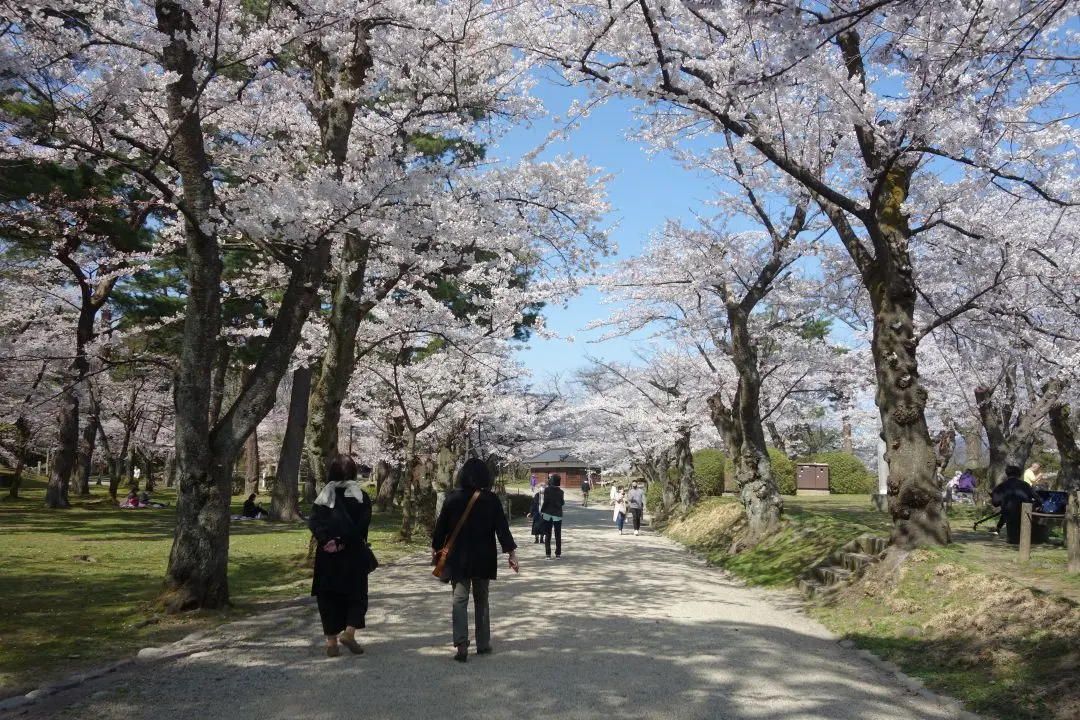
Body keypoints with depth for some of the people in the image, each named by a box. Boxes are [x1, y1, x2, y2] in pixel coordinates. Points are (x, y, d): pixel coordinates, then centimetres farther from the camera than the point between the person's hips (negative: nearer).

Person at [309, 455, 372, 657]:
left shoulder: (324, 496, 4)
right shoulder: (361, 496, -3)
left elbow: (314, 522, -7)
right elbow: (363, 524, -13)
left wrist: (327, 540, -12)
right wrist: (344, 542, -9)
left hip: (327, 555, 2)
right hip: (354, 554, -2)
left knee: (329, 596, 10)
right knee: (357, 594, 12)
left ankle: (331, 641, 10)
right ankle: (349, 632, -6)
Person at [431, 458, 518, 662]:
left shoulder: (452, 498, -5)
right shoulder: (491, 500, -7)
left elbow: (441, 525, 2)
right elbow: (502, 527, -8)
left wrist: (436, 547, 16)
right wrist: (511, 552, -3)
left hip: (458, 558, 0)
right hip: (483, 558, 1)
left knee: (459, 601, 2)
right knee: (481, 601, 14)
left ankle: (461, 644, -11)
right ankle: (483, 644, 20)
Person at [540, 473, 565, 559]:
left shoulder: (547, 489, -9)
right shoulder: (560, 491, -3)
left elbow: (545, 502, -11)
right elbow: (561, 503, 3)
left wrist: (542, 511, 1)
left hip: (547, 514, -1)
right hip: (557, 514, 1)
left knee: (547, 535, 6)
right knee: (558, 535, 9)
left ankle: (548, 554, 4)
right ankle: (558, 554, 8)